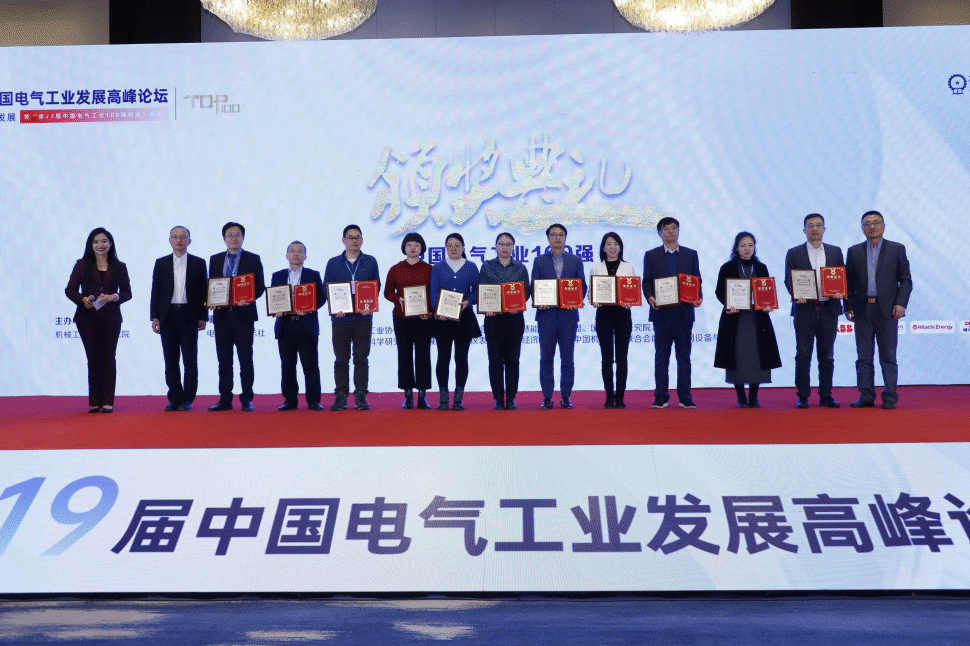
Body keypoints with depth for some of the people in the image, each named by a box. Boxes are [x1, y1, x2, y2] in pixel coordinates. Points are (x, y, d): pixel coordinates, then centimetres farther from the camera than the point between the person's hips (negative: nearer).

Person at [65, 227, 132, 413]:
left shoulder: (119, 267, 9)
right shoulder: (82, 265, 7)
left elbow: (127, 292, 7)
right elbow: (70, 289, 6)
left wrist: (113, 297, -12)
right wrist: (82, 299, -12)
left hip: (111, 319, 0)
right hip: (87, 318, 0)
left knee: (108, 358, -1)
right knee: (93, 359, 2)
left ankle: (108, 402, 3)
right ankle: (94, 402, 8)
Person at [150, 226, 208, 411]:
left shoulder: (198, 263, 6)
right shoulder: (161, 263, 10)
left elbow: (203, 291, 5)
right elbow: (155, 291, 8)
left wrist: (202, 317, -2)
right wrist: (154, 317, 0)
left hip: (189, 316, -2)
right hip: (168, 316, 2)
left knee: (190, 360, -1)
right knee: (170, 361, 4)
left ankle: (187, 399, 5)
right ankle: (175, 398, 11)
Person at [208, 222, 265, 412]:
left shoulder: (253, 259, 4)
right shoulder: (215, 260, 14)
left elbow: (260, 286, -1)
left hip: (243, 314, -3)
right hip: (222, 315, 3)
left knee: (245, 359, 0)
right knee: (224, 359, 6)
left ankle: (246, 399, 6)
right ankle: (225, 399, 11)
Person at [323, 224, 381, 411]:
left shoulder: (370, 262, 9)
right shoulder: (333, 263, 9)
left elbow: (377, 286, 8)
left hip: (363, 317, 0)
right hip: (340, 317, 0)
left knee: (361, 359, 2)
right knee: (341, 359, 2)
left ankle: (361, 397, 7)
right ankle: (340, 397, 8)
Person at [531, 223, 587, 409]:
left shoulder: (576, 261, 11)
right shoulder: (539, 261, 10)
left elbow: (582, 286, 10)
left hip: (568, 314, 0)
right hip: (546, 314, 0)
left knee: (567, 358, 2)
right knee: (546, 357, 2)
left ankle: (566, 396, 10)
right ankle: (547, 397, 8)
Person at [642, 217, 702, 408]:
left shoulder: (691, 254, 12)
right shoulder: (651, 255, 8)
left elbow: (697, 281, 10)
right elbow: (646, 282, 5)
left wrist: (699, 297, -8)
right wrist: (650, 298, -14)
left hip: (684, 312, 1)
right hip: (661, 312, -1)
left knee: (684, 355, 3)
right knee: (661, 355, 2)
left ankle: (685, 397, 9)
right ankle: (661, 397, 8)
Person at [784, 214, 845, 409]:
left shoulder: (836, 252, 12)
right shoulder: (794, 253, 5)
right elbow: (788, 280, 1)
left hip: (829, 310, 2)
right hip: (804, 310, -2)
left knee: (827, 356, 7)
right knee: (803, 355, 0)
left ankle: (826, 395, 15)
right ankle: (802, 396, 7)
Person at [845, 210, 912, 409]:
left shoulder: (897, 249, 6)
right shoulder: (854, 251, 10)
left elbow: (905, 280, 4)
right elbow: (848, 281, 10)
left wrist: (901, 303, -8)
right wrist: (848, 306, 2)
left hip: (887, 310, -2)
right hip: (862, 310, 2)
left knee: (888, 356, 1)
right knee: (863, 356, 4)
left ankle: (889, 398, 8)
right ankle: (866, 397, 10)